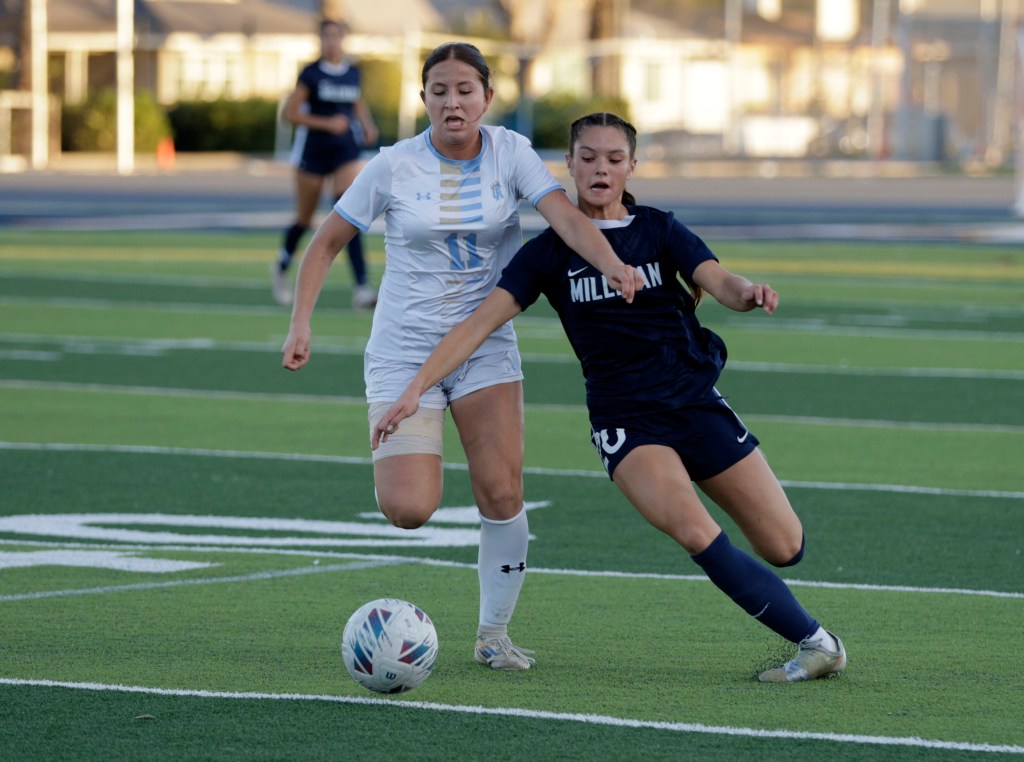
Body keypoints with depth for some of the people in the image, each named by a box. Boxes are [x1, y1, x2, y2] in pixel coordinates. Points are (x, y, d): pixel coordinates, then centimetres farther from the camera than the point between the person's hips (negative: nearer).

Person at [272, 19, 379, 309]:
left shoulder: (354, 73, 5)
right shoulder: (311, 73, -8)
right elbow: (291, 113, -9)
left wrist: (367, 125, 3)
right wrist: (327, 123, -20)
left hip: (346, 151, 2)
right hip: (313, 151, -2)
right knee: (304, 220, 11)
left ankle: (362, 288, -23)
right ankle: (281, 267, 42)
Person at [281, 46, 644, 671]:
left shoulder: (510, 153, -4)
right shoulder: (395, 167, -8)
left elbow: (564, 214, -19)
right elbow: (328, 242, 1)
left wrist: (612, 263, -39)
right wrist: (301, 324, -9)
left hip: (486, 346, 2)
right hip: (404, 351, -2)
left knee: (503, 496, -10)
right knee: (409, 511, -16)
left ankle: (494, 634, 11)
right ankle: (406, 463, 23)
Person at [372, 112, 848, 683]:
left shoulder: (659, 230, 3)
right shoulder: (551, 251, 0)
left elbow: (719, 282, -13)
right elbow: (482, 321, -6)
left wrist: (747, 292, -38)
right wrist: (416, 389, -17)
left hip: (697, 401, 2)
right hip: (626, 421, -2)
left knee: (784, 547, -3)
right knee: (695, 534, -28)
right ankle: (814, 641, -15)